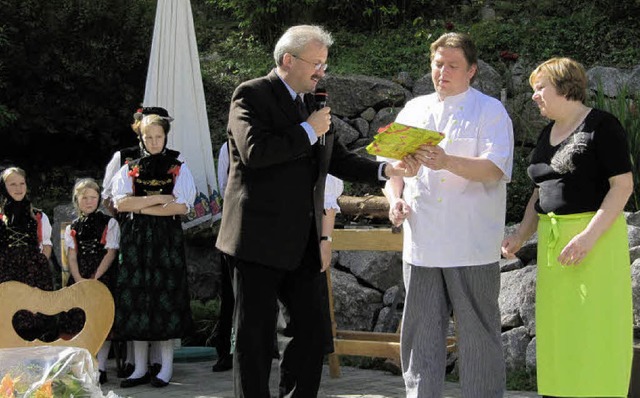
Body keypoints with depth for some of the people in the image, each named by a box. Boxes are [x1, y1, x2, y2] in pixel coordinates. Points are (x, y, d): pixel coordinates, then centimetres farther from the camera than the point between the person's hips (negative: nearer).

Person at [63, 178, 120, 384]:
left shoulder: (109, 223, 4)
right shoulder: (72, 228, 13)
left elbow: (111, 253, -4)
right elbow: (72, 257, 5)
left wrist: (95, 278, -13)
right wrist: (79, 280, -11)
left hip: (103, 277, -3)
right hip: (79, 279, 3)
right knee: (80, 321, -1)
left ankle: (100, 367, -2)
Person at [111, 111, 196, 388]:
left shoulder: (178, 168, 5)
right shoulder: (130, 169, 10)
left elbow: (181, 206, -7)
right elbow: (120, 203, -4)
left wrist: (141, 207, -9)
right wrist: (160, 198, -10)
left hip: (166, 240, -2)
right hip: (135, 240, 2)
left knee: (165, 298, -3)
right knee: (136, 298, 0)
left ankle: (166, 366, 4)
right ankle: (140, 368, 6)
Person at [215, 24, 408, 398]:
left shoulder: (314, 103, 16)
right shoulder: (251, 95, -7)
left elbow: (337, 158, 18)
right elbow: (254, 151, -22)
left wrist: (385, 169, 3)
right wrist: (308, 131, -14)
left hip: (303, 241, 8)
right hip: (261, 238, -7)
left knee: (312, 331, 9)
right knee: (256, 335, 0)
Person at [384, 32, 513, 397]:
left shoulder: (490, 111, 1)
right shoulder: (414, 110, 16)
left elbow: (494, 170, -13)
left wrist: (447, 162, -29)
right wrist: (395, 199, 1)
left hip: (472, 247, -4)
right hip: (421, 243, 4)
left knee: (478, 334, 0)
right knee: (420, 333, 7)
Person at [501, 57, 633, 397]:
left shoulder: (601, 126, -7)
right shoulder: (547, 134, 16)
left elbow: (623, 185, -13)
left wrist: (590, 235, -21)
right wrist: (521, 236, 10)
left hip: (597, 236, -7)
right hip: (552, 239, 7)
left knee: (594, 327, -6)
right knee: (558, 328, 7)